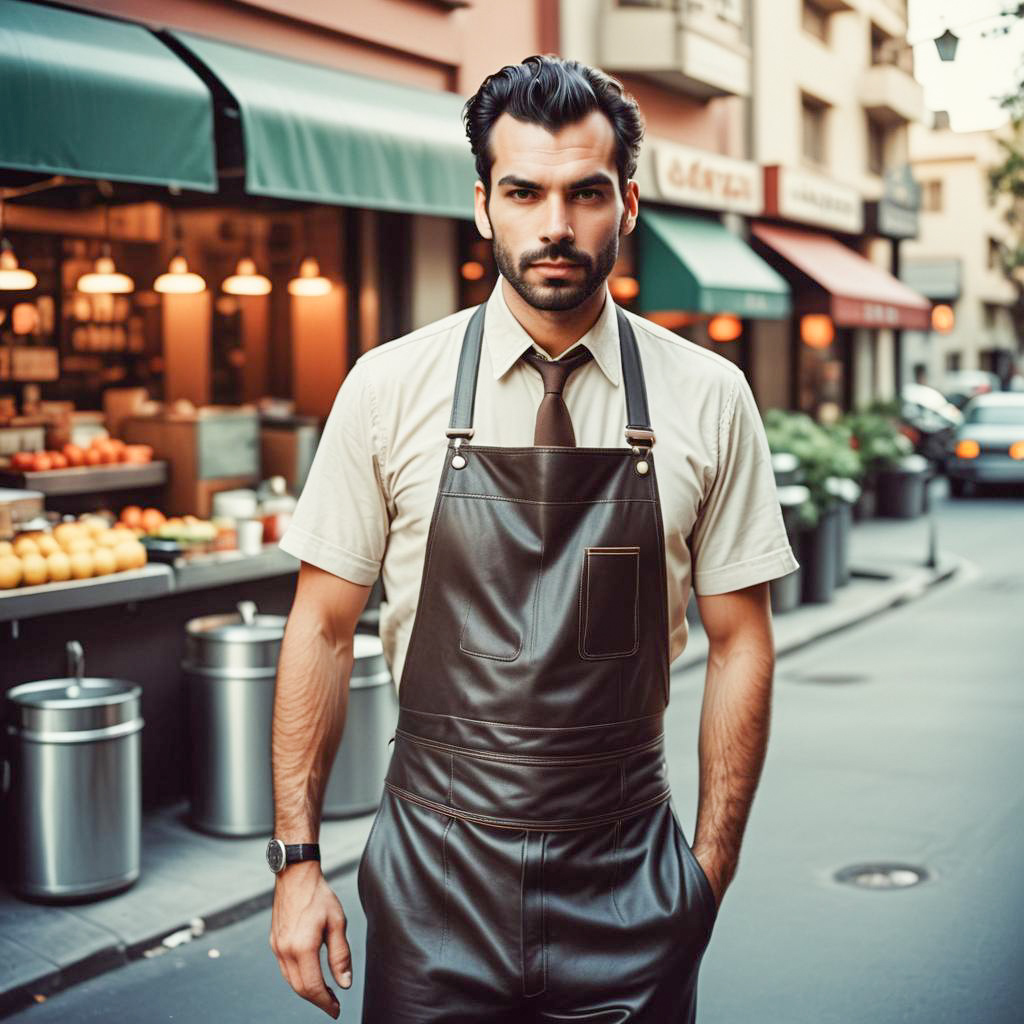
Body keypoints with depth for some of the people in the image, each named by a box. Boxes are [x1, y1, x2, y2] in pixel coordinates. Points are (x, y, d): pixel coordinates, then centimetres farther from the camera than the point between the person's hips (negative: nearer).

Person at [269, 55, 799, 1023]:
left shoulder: (708, 399, -4)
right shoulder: (388, 387, -5)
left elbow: (739, 644, 2)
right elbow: (323, 627, -1)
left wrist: (710, 869, 0)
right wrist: (297, 860, -3)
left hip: (626, 878, 1)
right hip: (434, 870, 0)